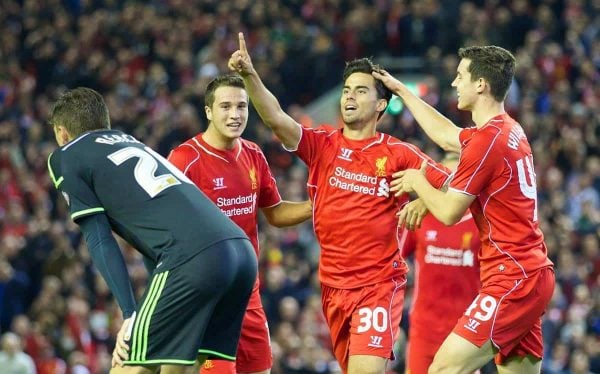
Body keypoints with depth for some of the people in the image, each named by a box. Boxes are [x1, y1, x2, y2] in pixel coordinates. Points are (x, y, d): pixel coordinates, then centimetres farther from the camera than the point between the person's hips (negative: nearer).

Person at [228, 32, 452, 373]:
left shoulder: (399, 154, -2)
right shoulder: (322, 144, 3)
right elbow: (276, 117, -12)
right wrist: (249, 75, -28)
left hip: (379, 284, -4)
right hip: (333, 285, 4)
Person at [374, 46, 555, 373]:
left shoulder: (487, 140, -15)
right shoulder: (509, 130, 14)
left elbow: (448, 212, -10)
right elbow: (447, 136, 32)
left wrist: (417, 182, 9)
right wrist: (401, 90, 39)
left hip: (512, 280, -10)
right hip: (533, 274, 10)